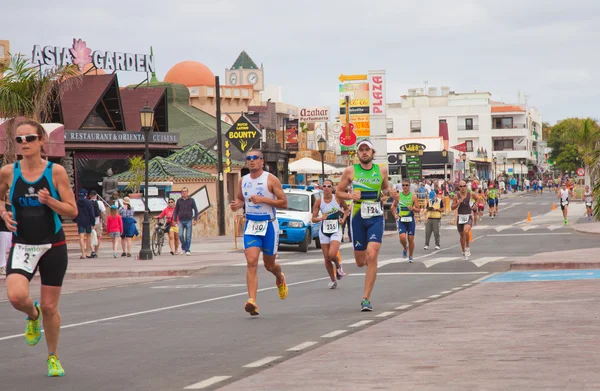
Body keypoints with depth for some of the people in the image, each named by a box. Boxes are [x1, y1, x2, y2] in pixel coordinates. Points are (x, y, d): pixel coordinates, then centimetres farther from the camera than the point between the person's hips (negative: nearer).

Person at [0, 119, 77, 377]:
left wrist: (50, 201, -21)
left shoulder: (56, 172, -7)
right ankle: (33, 315, 13)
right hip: (22, 246, 1)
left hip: (53, 246, -1)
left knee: (50, 307, 5)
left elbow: (72, 211, -3)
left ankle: (53, 357, 29)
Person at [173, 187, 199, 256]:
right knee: (180, 235, -9)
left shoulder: (191, 200, 3)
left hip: (189, 221, -1)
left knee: (188, 236, -2)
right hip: (181, 221, 1)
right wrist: (174, 220, 5)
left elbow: (195, 210, 4)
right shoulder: (179, 201, 7)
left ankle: (187, 250, 5)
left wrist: (195, 219, -6)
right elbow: (175, 211, 12)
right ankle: (183, 246, 14)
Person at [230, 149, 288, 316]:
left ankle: (280, 279, 49)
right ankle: (252, 301, -23)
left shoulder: (271, 180, -8)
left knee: (269, 264, 11)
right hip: (251, 225, 3)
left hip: (269, 225, -3)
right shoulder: (243, 181, 7)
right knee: (251, 262, -15)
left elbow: (284, 203, -10)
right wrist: (237, 205, -1)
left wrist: (263, 199, -21)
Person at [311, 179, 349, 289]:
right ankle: (333, 281, 20)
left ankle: (338, 266, 13)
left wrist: (343, 219, -2)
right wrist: (321, 218, -22)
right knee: (327, 258, 4)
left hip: (336, 231, -2)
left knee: (332, 255, -21)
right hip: (324, 232, 2)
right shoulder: (318, 201, -4)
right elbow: (313, 219, -2)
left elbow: (346, 209, 13)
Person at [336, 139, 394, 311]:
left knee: (372, 256, -17)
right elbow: (338, 193, 7)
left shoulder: (381, 171, 6)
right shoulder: (350, 171, 1)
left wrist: (389, 192, 0)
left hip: (376, 218, 0)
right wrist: (350, 196, -13)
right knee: (361, 262, 6)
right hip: (358, 218, 0)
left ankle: (366, 298, -14)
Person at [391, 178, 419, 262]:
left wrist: (413, 208, -21)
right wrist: (395, 214, 0)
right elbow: (393, 206, 15)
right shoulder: (398, 196, 1)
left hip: (410, 220, 0)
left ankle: (410, 257, 19)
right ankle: (405, 248, 17)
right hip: (401, 220, 0)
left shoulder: (413, 197, -2)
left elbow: (418, 210, -1)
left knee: (411, 239, 3)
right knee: (402, 237, -16)